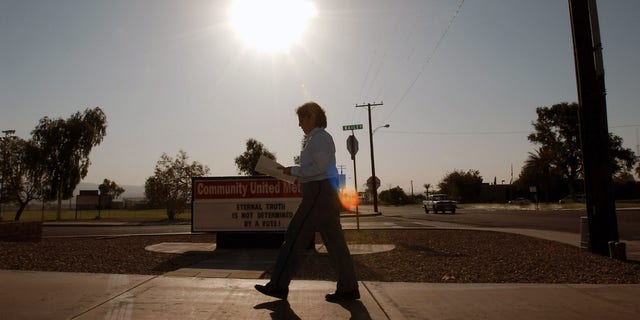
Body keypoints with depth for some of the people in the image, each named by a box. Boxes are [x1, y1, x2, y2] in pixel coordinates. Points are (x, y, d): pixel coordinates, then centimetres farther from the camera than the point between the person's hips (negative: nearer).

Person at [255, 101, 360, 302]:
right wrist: (298, 177, 15)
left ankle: (279, 286, 3)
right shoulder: (317, 138, 23)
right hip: (325, 193, 10)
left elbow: (320, 167, -18)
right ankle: (348, 289, 12)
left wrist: (294, 171, -10)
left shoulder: (319, 137, -8)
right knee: (334, 241, 8)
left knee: (295, 237, -5)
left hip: (318, 193, -10)